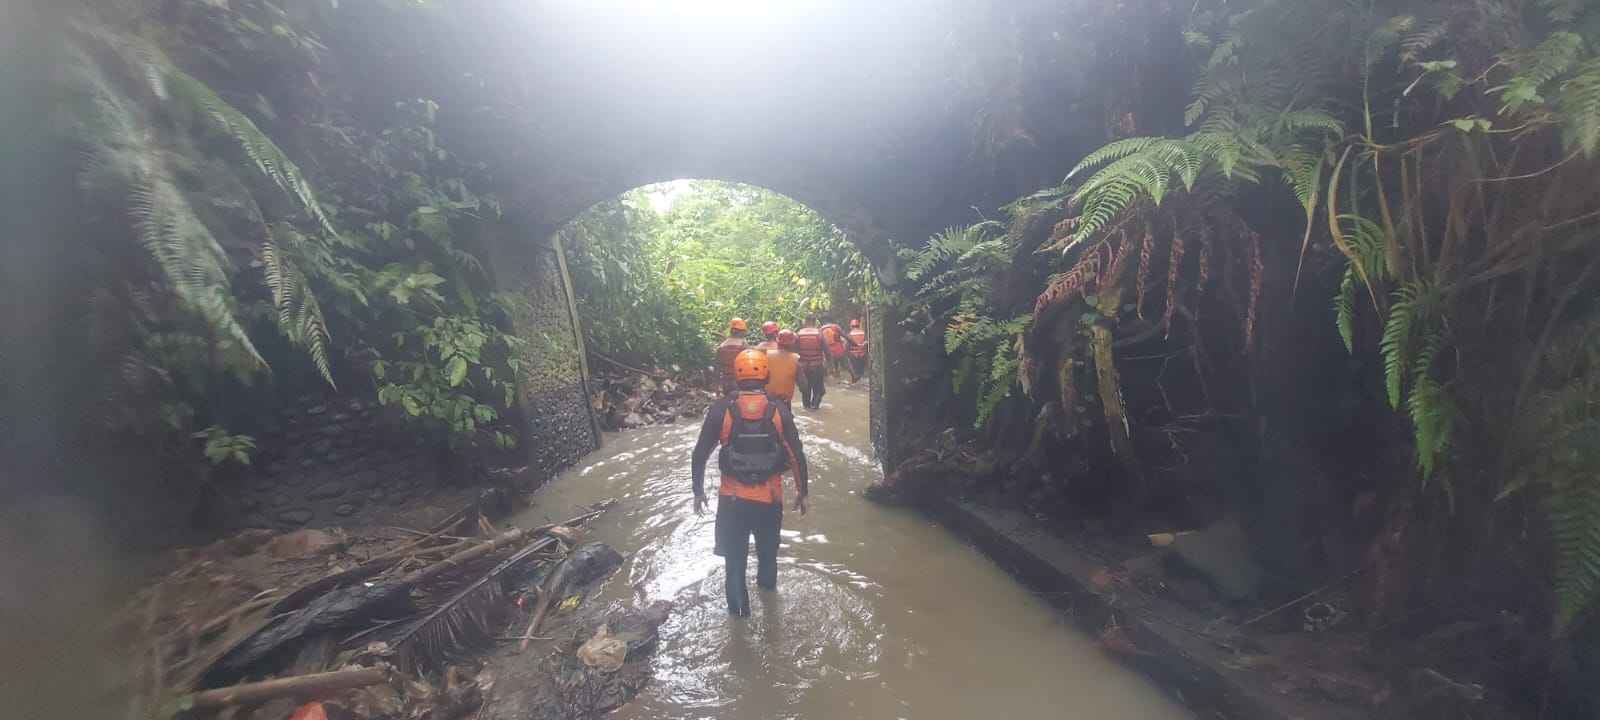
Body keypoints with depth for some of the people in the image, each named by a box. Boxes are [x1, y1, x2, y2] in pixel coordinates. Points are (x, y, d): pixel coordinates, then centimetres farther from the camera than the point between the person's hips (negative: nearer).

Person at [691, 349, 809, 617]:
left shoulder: (721, 410, -12)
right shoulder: (779, 411, -10)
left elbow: (700, 455, -7)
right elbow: (797, 456, -8)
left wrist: (698, 491, 7)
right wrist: (802, 492, 6)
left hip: (732, 497, -2)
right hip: (770, 497, 2)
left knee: (734, 555, 17)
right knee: (768, 549, 28)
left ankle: (738, 607, 29)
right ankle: (767, 583, 52)